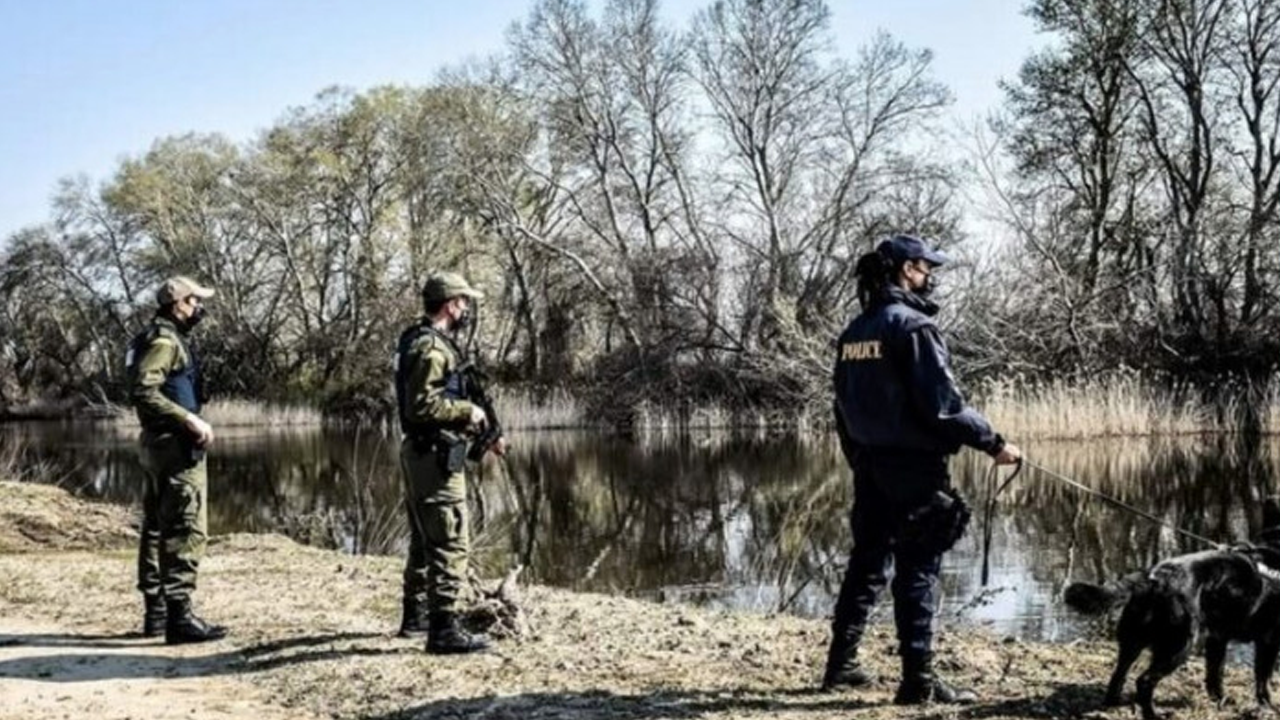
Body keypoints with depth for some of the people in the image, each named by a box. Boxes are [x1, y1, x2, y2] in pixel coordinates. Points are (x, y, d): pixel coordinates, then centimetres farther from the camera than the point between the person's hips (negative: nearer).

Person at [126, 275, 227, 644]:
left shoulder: (167, 339, 17)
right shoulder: (165, 340, -13)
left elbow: (146, 392, 21)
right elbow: (144, 392, -24)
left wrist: (190, 422, 15)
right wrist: (190, 420, -25)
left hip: (158, 444, 11)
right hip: (175, 446, -11)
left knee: (157, 528, 13)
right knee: (186, 530, -10)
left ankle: (156, 611, 21)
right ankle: (179, 616, -12)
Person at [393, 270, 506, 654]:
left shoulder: (435, 343, 16)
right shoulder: (431, 347, -17)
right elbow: (423, 405, -26)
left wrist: (481, 433, 17)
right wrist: (469, 411, -15)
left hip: (420, 454, 11)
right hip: (436, 457, -11)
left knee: (425, 541, 20)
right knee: (451, 544, -9)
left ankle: (416, 616, 30)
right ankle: (444, 630, -7)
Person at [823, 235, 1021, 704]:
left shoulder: (854, 332, 11)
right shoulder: (912, 325, -14)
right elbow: (942, 403, -19)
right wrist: (993, 443, -12)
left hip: (869, 466, 8)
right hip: (913, 466, -8)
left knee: (867, 563, 16)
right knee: (917, 570, -3)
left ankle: (841, 663, 22)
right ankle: (918, 679, 0)